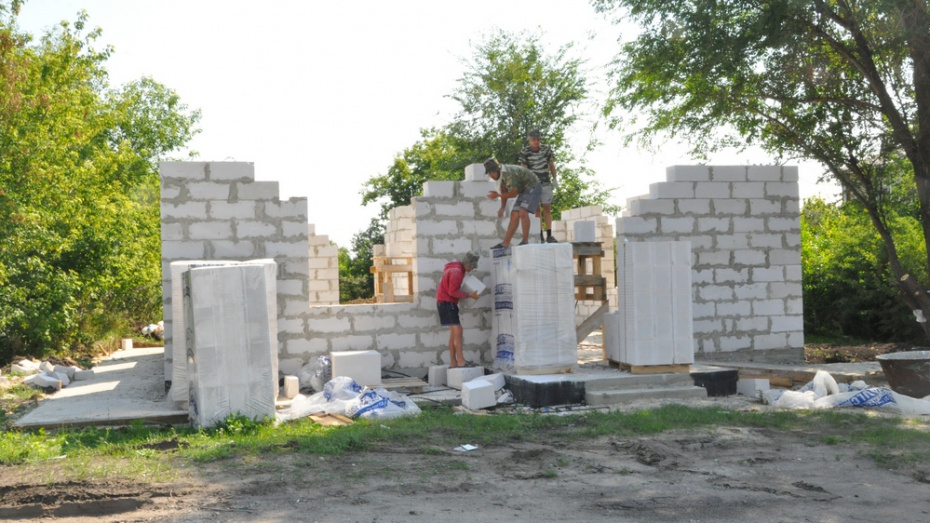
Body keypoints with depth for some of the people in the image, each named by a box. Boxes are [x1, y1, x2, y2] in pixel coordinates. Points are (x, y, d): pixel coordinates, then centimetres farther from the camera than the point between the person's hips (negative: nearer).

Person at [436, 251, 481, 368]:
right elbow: (453, 292, -22)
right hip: (447, 303, -11)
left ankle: (453, 362, 12)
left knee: (454, 333, 11)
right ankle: (461, 361, -14)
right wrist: (469, 295, -17)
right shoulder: (457, 271, -17)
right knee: (457, 331, -12)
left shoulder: (455, 269, 15)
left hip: (447, 303, 11)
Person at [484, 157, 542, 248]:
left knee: (523, 213, -23)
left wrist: (497, 195, -13)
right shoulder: (500, 173, -1)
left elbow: (514, 194, -23)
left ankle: (525, 241, -15)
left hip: (533, 187, -9)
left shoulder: (508, 174, -30)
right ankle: (505, 243, 4)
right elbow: (504, 192, 8)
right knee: (514, 216, 3)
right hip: (524, 190, 9)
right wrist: (502, 208, -1)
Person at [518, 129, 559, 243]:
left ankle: (549, 235, 1)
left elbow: (551, 165, 10)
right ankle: (540, 236, 3)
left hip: (546, 184, 2)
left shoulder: (546, 149, -1)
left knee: (547, 209, 1)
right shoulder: (524, 152, -8)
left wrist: (555, 179, 10)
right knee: (536, 210, 0)